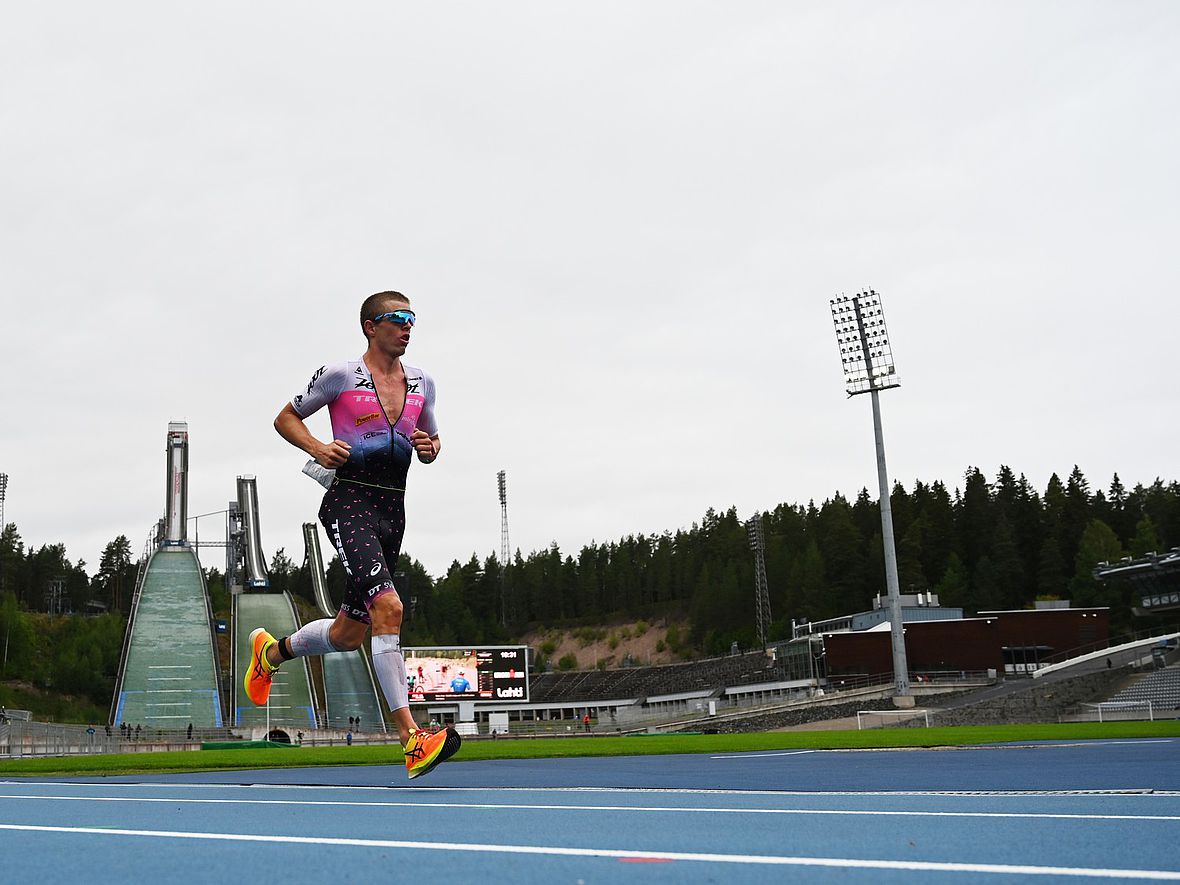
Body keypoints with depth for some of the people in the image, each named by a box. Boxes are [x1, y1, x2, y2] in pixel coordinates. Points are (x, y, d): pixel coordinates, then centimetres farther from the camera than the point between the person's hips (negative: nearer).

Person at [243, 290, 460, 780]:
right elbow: (285, 419, 7)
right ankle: (410, 739, -26)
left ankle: (271, 651, 43)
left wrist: (429, 448, 1)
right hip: (349, 502, -7)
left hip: (392, 509, 7)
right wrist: (317, 448, -11)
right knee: (388, 606, -25)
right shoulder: (340, 375, -2)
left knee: (348, 634, 12)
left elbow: (429, 439, 24)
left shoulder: (422, 382, 13)